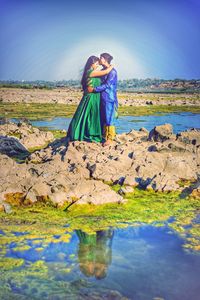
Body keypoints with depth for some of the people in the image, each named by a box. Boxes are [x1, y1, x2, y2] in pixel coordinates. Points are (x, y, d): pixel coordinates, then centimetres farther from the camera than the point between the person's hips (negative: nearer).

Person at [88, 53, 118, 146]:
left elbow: (106, 85, -19)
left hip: (109, 99, -8)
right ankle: (105, 136, 19)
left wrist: (94, 89, -20)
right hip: (103, 98, 8)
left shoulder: (112, 72, -12)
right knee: (103, 119, 11)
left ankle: (110, 138, 3)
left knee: (109, 119, -5)